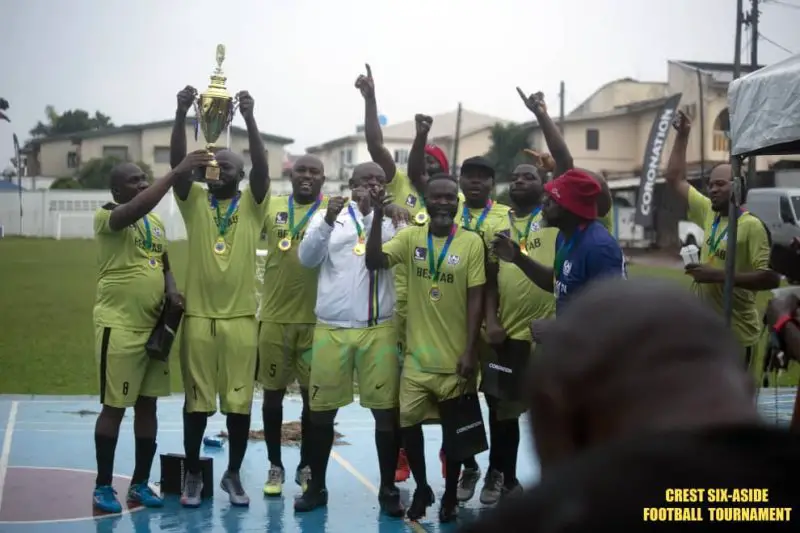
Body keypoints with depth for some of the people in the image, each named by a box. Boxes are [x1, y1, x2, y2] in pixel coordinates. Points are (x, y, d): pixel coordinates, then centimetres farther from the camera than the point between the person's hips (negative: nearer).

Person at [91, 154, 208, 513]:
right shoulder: (107, 217, -9)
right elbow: (137, 209, -31)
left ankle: (140, 484, 20)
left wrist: (171, 292, -1)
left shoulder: (157, 223, 13)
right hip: (119, 326, -7)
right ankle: (103, 486, 12)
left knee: (148, 405, 10)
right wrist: (178, 171, -33)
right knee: (114, 407, 0)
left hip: (154, 325, 7)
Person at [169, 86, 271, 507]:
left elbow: (262, 166, -13)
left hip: (241, 316, 0)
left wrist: (249, 118, -26)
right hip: (199, 314, 1)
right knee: (197, 400, 7)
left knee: (239, 401, 5)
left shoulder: (252, 204, 3)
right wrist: (181, 114, -24)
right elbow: (177, 163, -9)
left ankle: (233, 475, 20)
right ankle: (192, 475, 20)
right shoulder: (194, 200, 5)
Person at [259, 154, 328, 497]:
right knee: (273, 393, 9)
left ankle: (306, 466, 23)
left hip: (315, 318, -1)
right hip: (274, 316, 2)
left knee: (313, 395, 8)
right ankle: (275, 465, 23)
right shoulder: (271, 207, 5)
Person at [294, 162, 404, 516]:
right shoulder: (329, 215, 6)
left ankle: (388, 489, 16)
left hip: (379, 329, 0)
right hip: (330, 328, 0)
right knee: (322, 410, 7)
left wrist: (372, 214, -22)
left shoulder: (392, 218, 6)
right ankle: (317, 486, 21)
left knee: (386, 410, 3)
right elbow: (307, 258, -6)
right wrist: (328, 220, -19)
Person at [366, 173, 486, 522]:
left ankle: (450, 495, 27)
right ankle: (421, 489, 24)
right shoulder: (411, 238, 1)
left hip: (455, 356, -2)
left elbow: (476, 299, -6)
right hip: (417, 355, 2)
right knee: (408, 422, 2)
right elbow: (374, 262, -10)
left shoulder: (472, 242, -6)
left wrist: (469, 351, -10)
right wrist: (377, 218, -20)